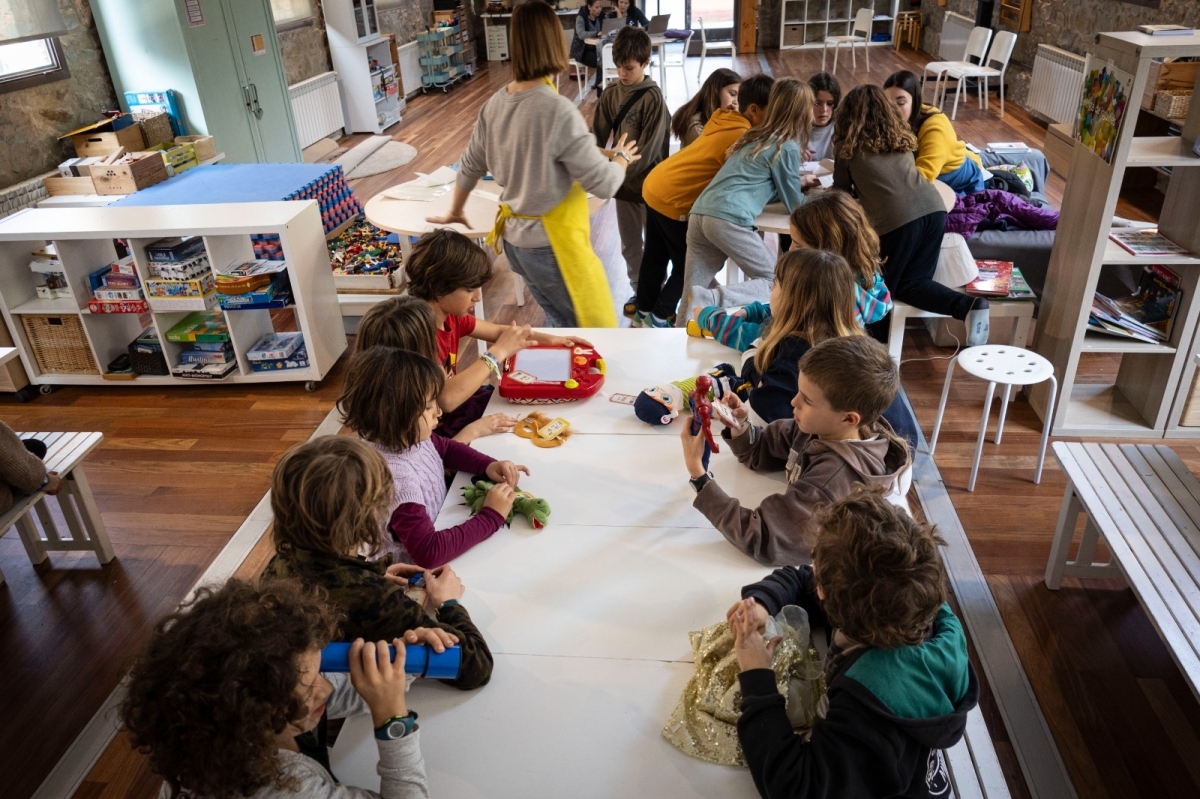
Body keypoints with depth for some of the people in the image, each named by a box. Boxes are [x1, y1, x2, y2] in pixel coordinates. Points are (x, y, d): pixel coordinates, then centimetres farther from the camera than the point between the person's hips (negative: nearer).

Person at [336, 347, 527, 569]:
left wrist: (489, 465, -5)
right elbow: (429, 552, -37)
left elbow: (447, 448, 11)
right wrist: (491, 516, -30)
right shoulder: (394, 476, -32)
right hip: (419, 571, -7)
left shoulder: (410, 436, -9)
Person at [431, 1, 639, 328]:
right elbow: (604, 184, -19)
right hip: (551, 243, -8)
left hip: (515, 238, 8)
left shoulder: (495, 104, 0)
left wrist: (455, 212, 32)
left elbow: (470, 166, 14)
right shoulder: (558, 111, -24)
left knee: (558, 322, 24)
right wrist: (622, 157, 4)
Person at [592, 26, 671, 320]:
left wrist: (620, 170, -25)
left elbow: (650, 148, -19)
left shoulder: (653, 98, -14)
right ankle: (639, 291, 31)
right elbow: (598, 136, 0)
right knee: (629, 244, 15)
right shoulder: (610, 96, 1)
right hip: (623, 182, 5)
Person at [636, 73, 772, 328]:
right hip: (674, 200, -9)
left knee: (655, 256, 20)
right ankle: (658, 320, 16)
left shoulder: (724, 118, 6)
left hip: (656, 186, 9)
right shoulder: (742, 136, -18)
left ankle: (643, 313, 34)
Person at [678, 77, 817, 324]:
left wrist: (798, 182, 42)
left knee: (690, 303, 7)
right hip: (729, 220, -8)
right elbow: (795, 204, 12)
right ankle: (709, 300, -17)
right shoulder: (787, 148, 2)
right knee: (775, 283, 4)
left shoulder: (754, 136, 24)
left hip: (699, 214, 8)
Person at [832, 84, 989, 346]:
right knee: (912, 282, 13)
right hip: (934, 209, 5)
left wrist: (860, 190, 41)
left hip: (897, 219, -5)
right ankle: (968, 307, -7)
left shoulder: (849, 148, 12)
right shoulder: (901, 138, 25)